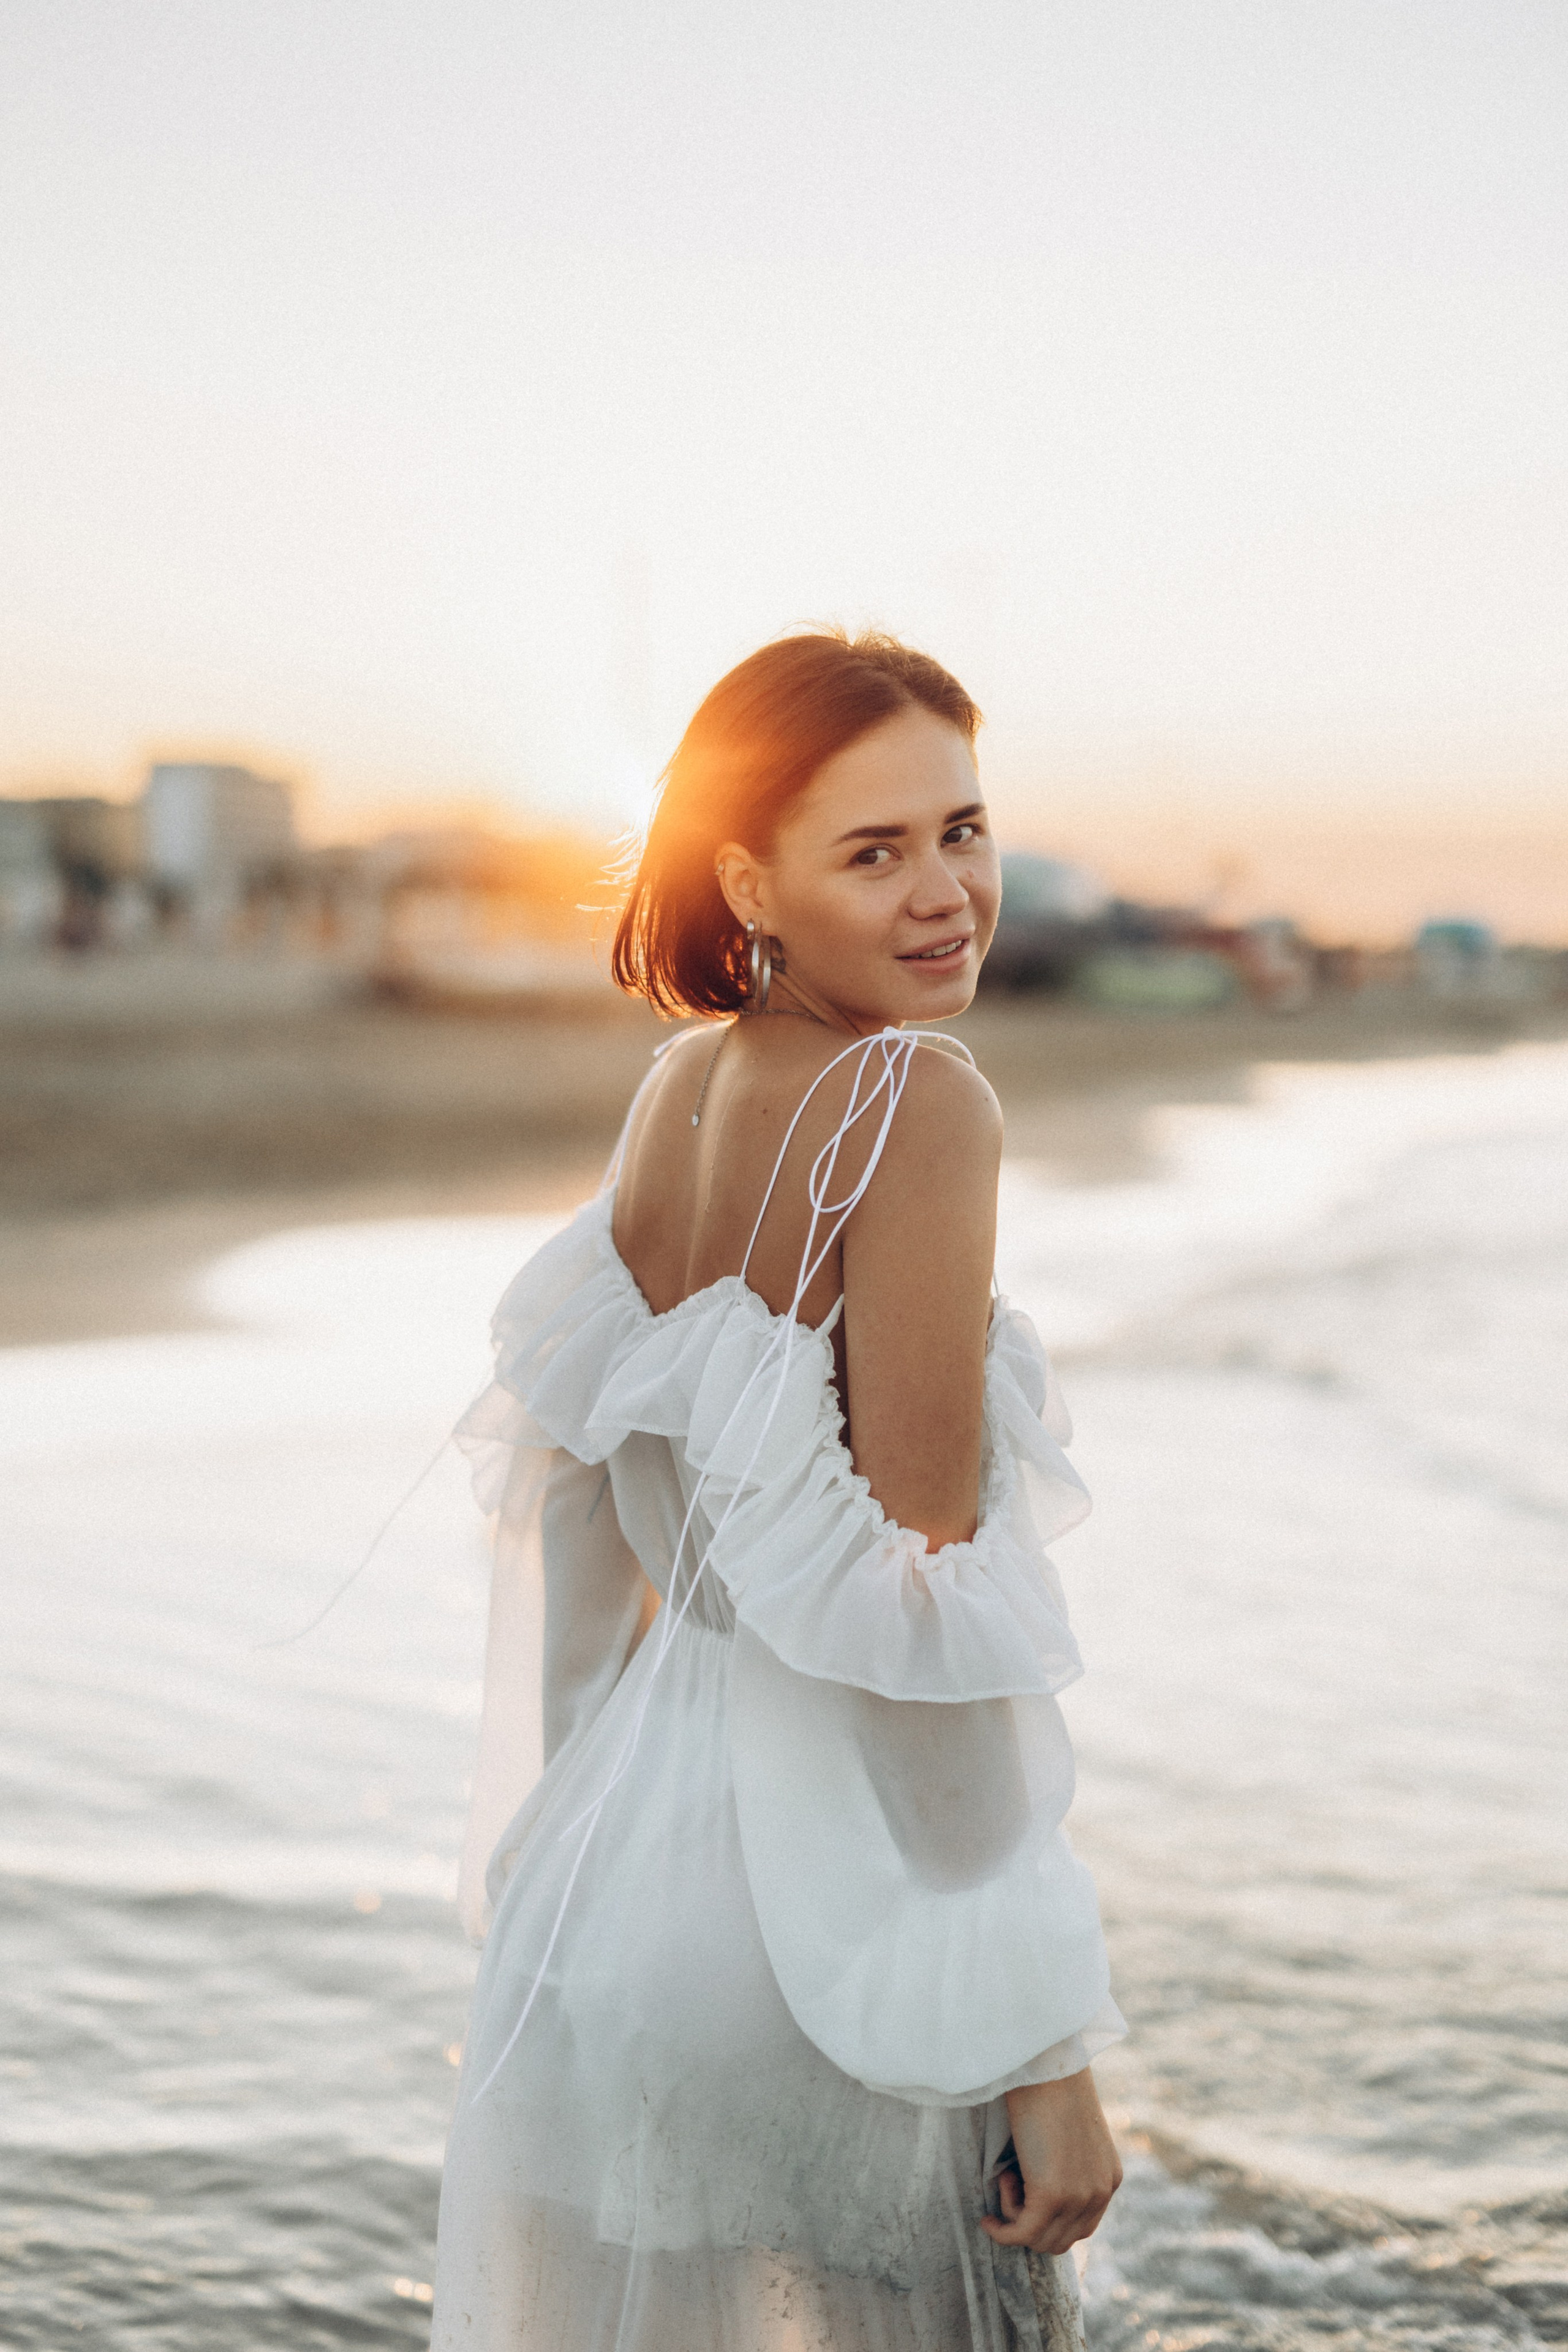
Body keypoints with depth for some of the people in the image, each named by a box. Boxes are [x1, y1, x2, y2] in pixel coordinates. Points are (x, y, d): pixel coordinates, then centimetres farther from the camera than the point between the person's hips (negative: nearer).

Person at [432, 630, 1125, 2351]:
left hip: (620, 1864, 7)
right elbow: (925, 1617, -22)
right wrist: (1041, 2049, -17)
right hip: (826, 1866, -7)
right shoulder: (917, 1106, -18)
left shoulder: (681, 1082, 4)